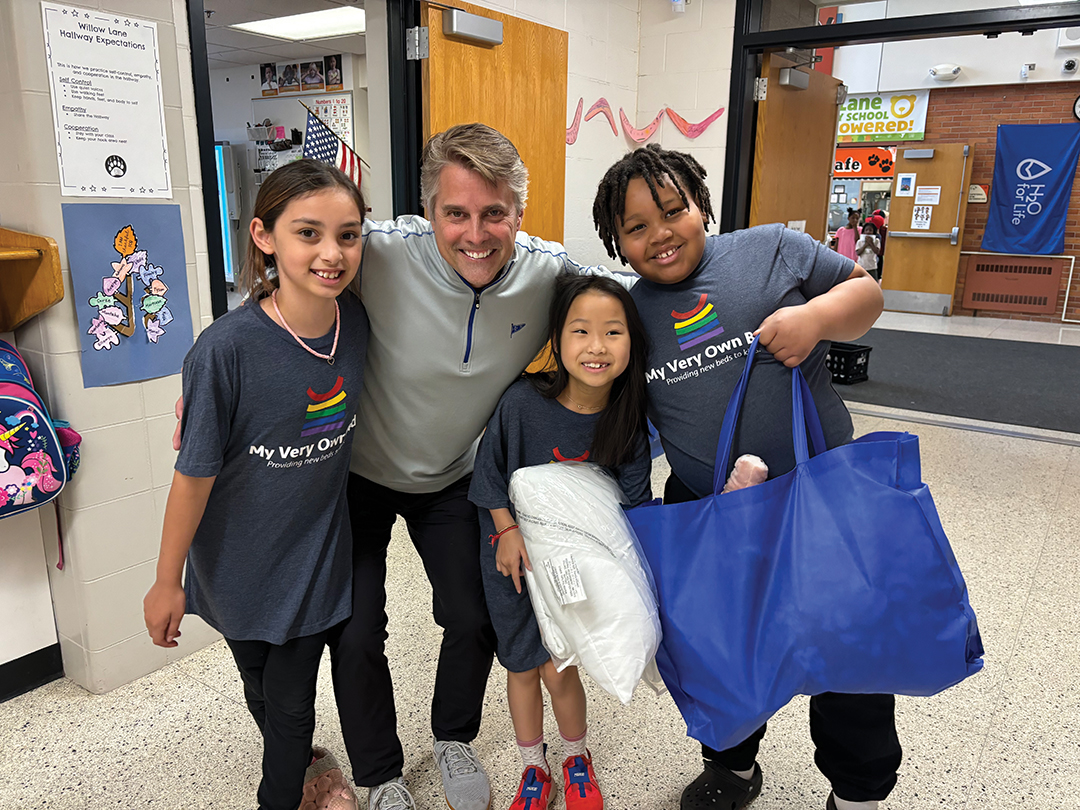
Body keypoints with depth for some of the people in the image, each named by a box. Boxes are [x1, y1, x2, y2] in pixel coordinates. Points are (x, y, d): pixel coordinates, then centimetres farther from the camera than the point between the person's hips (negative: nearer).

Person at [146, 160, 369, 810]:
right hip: (240, 562, -2)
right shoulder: (228, 349, -27)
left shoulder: (356, 321, -13)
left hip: (316, 552, 3)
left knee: (292, 700, 16)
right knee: (260, 688, 21)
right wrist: (167, 582, -7)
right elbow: (195, 475, -17)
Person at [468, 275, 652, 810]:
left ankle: (576, 757, 34)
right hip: (515, 553, 0)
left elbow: (634, 502, -7)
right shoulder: (523, 402, -22)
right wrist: (508, 530, -11)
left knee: (557, 670, 0)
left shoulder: (628, 423, -15)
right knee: (521, 666, 14)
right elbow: (490, 472, -7)